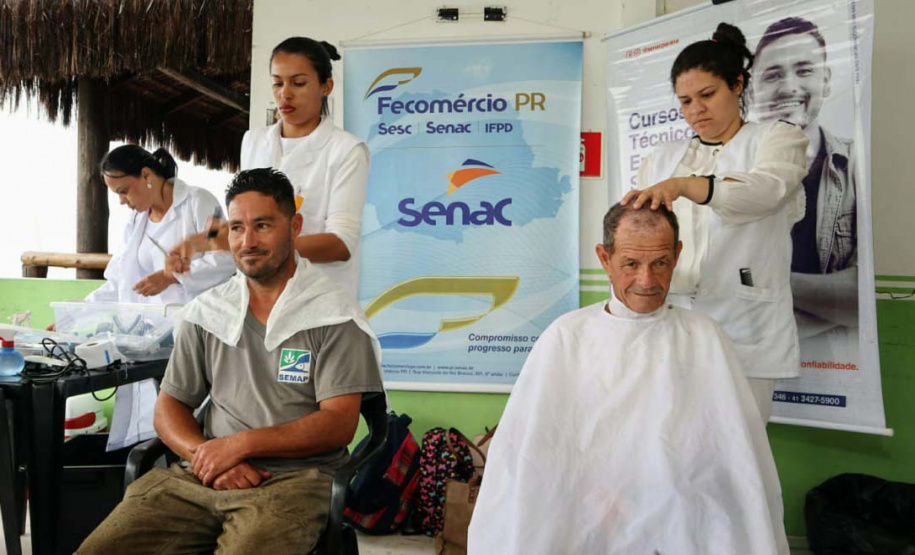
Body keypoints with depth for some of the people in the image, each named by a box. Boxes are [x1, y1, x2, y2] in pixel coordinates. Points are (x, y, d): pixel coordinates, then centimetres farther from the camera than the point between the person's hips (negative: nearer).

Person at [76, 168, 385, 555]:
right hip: (201, 475, 4)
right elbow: (170, 407, 13)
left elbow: (339, 423, -8)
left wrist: (240, 443, -15)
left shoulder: (334, 316, -3)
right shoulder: (204, 313, 13)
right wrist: (205, 456, -8)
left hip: (295, 477, -3)